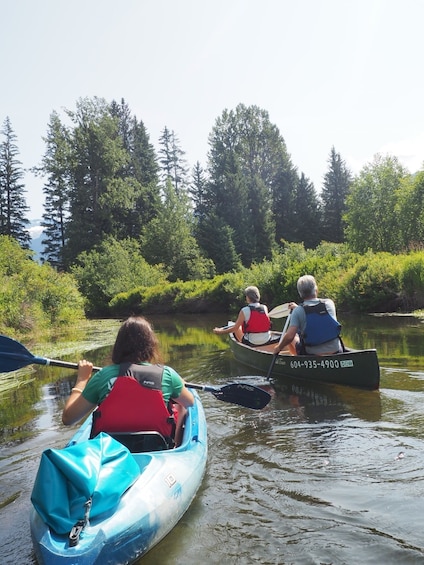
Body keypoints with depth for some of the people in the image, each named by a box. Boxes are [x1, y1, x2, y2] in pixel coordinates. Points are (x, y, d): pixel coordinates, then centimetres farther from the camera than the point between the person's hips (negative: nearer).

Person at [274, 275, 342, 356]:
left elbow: (290, 336, -18)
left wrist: (279, 347, 0)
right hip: (336, 352, 3)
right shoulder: (329, 303, -2)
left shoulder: (298, 311, -12)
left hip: (311, 356, -3)